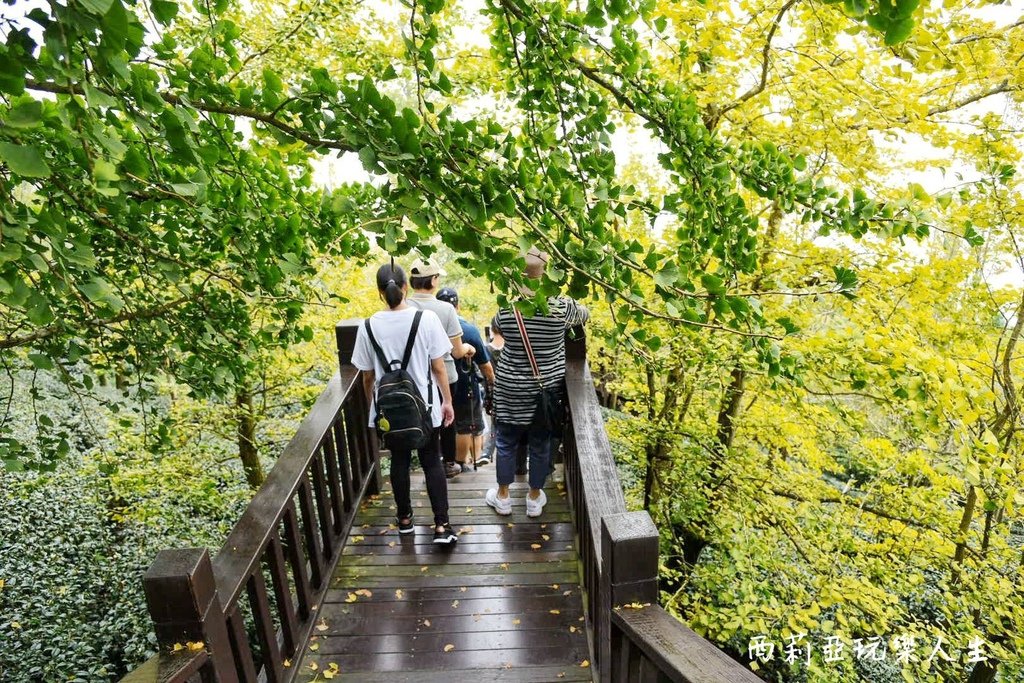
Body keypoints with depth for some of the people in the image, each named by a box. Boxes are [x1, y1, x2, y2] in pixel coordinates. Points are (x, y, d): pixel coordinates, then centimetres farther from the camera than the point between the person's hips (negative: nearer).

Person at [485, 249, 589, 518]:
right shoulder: (560, 306, -13)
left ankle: (502, 497, 32)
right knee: (541, 444, 16)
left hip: (511, 387, 0)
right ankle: (535, 498, 32)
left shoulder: (506, 307, -13)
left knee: (506, 442, 17)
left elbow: (495, 328, 9)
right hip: (548, 387, 1)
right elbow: (584, 314, 9)